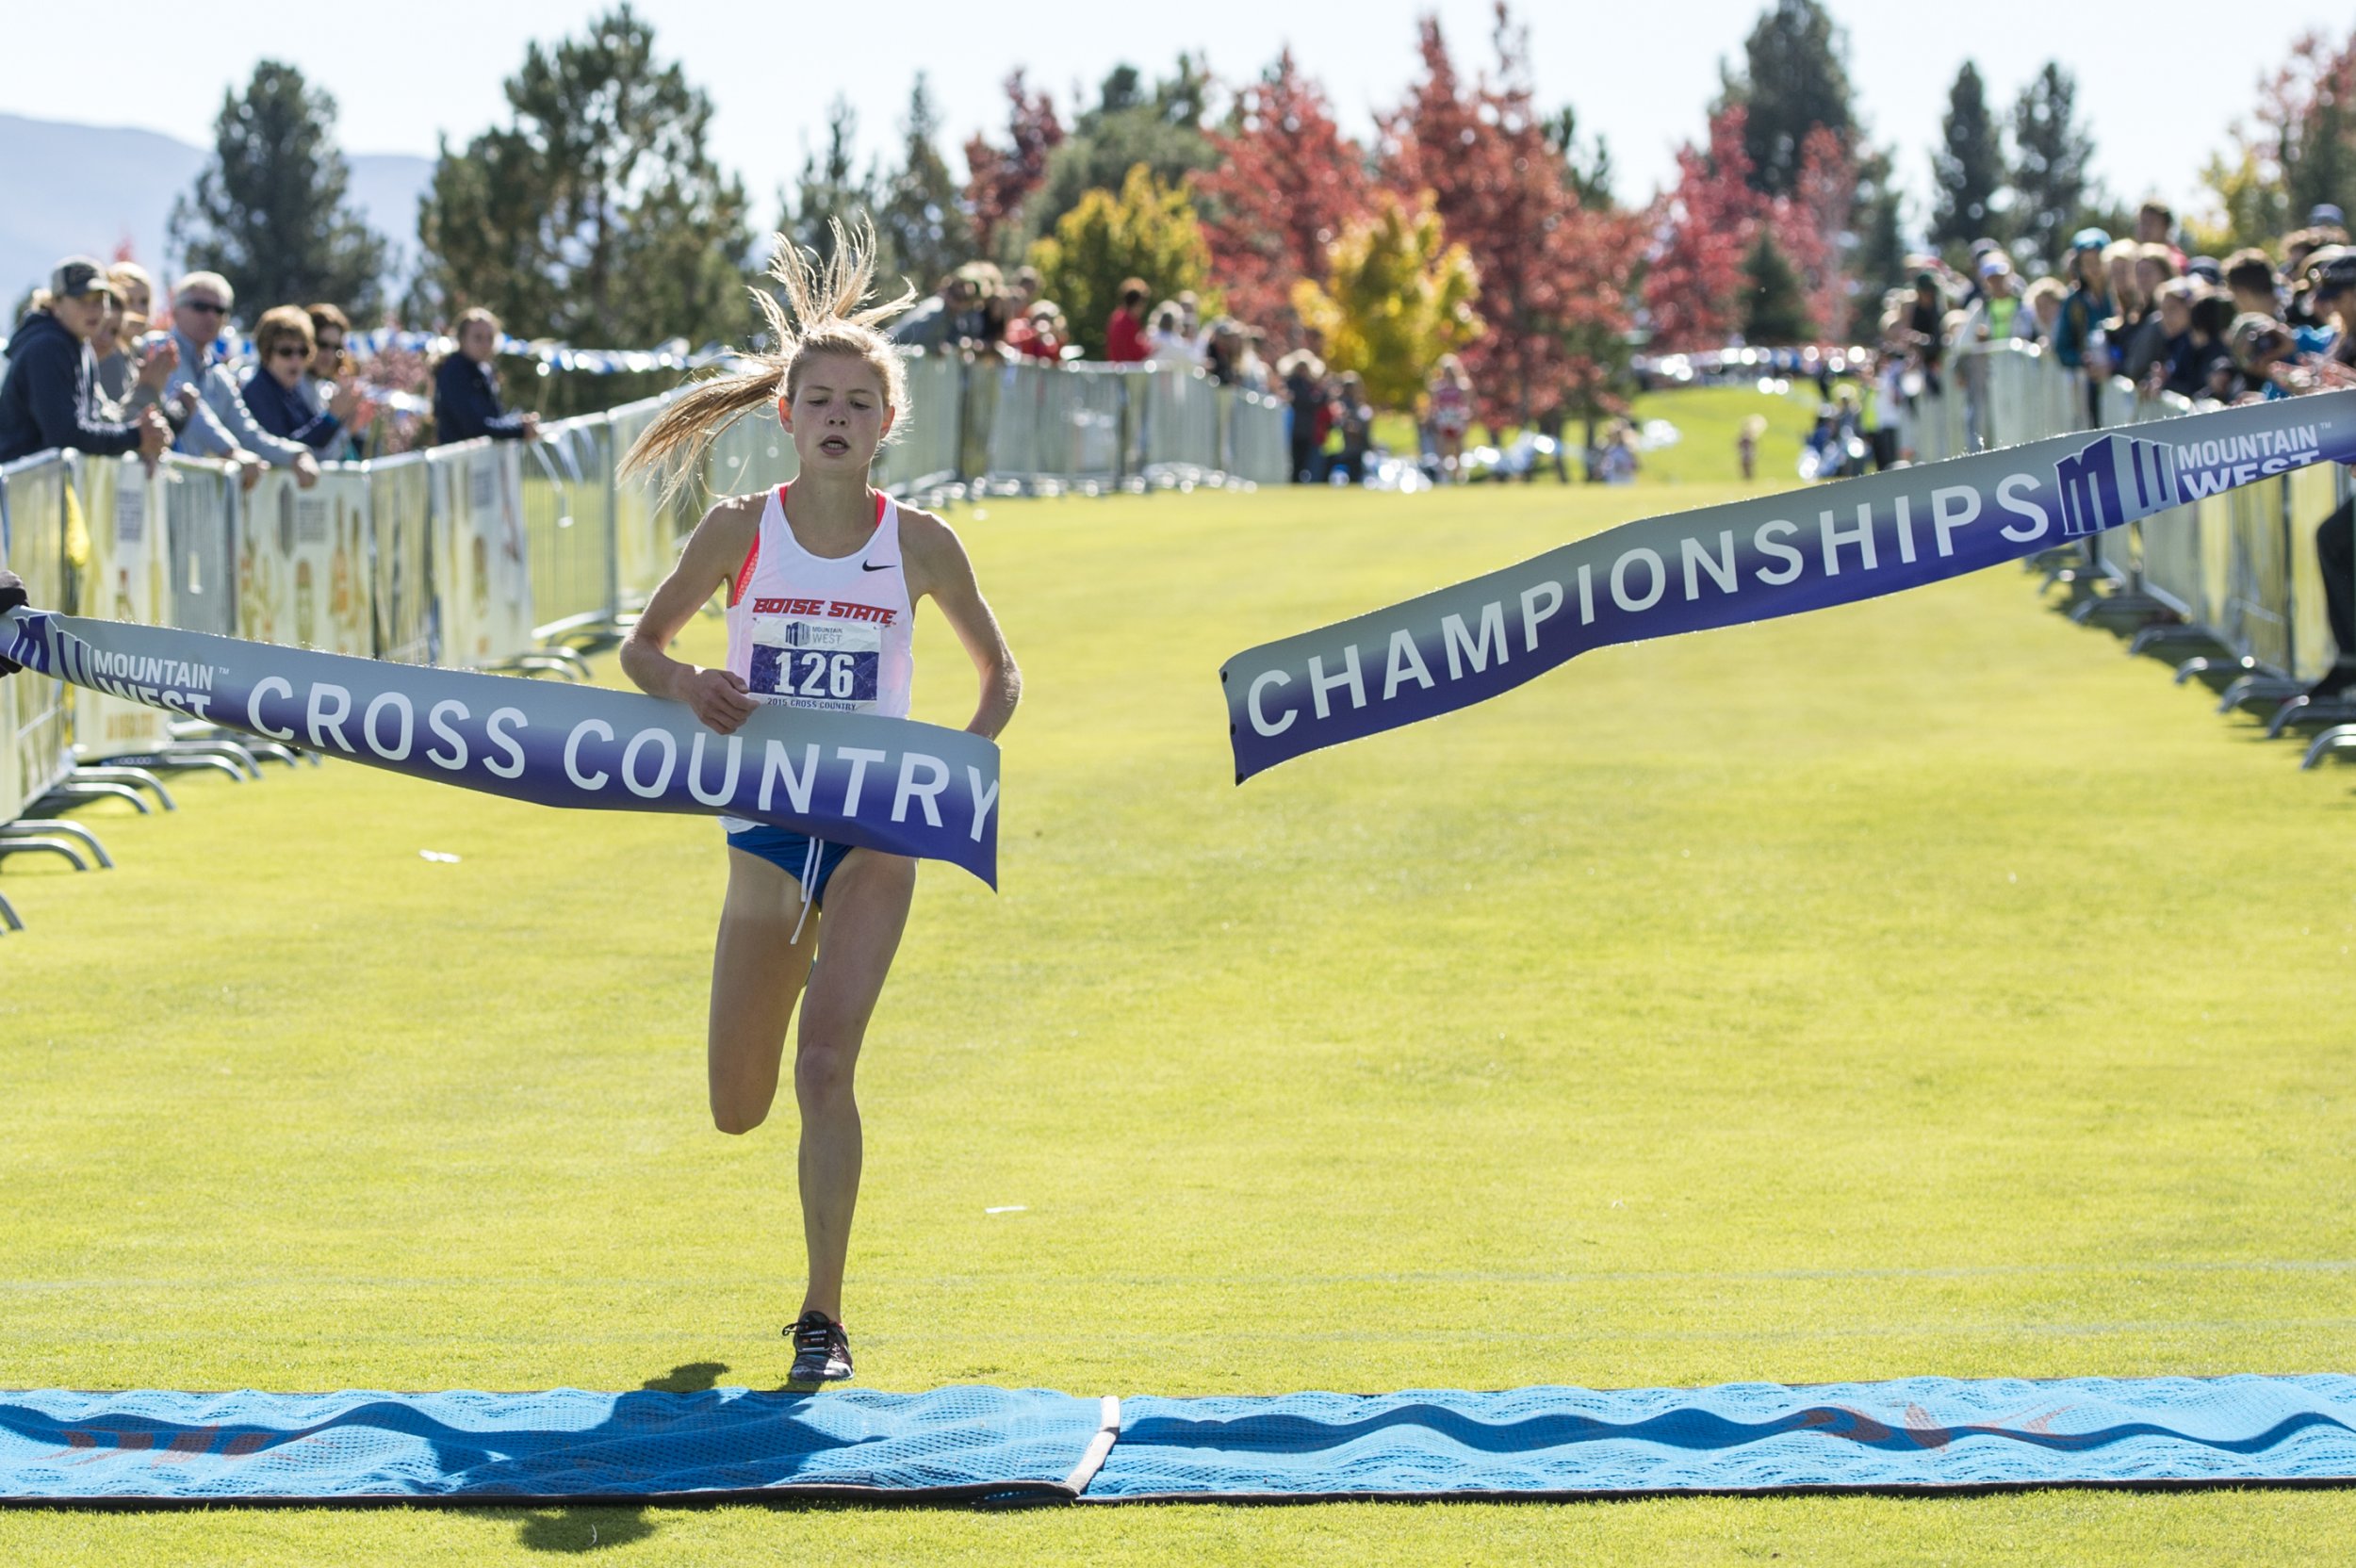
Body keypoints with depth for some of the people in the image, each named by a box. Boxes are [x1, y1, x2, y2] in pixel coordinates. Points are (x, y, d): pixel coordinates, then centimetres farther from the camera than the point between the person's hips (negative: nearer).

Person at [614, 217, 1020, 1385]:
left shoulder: (918, 543, -2)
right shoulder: (740, 530, -2)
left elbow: (999, 671, 9)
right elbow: (640, 646, 7)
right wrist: (685, 687, -15)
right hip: (766, 823, 2)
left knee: (825, 1066, -19)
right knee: (736, 1111, 10)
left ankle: (823, 1316, -9)